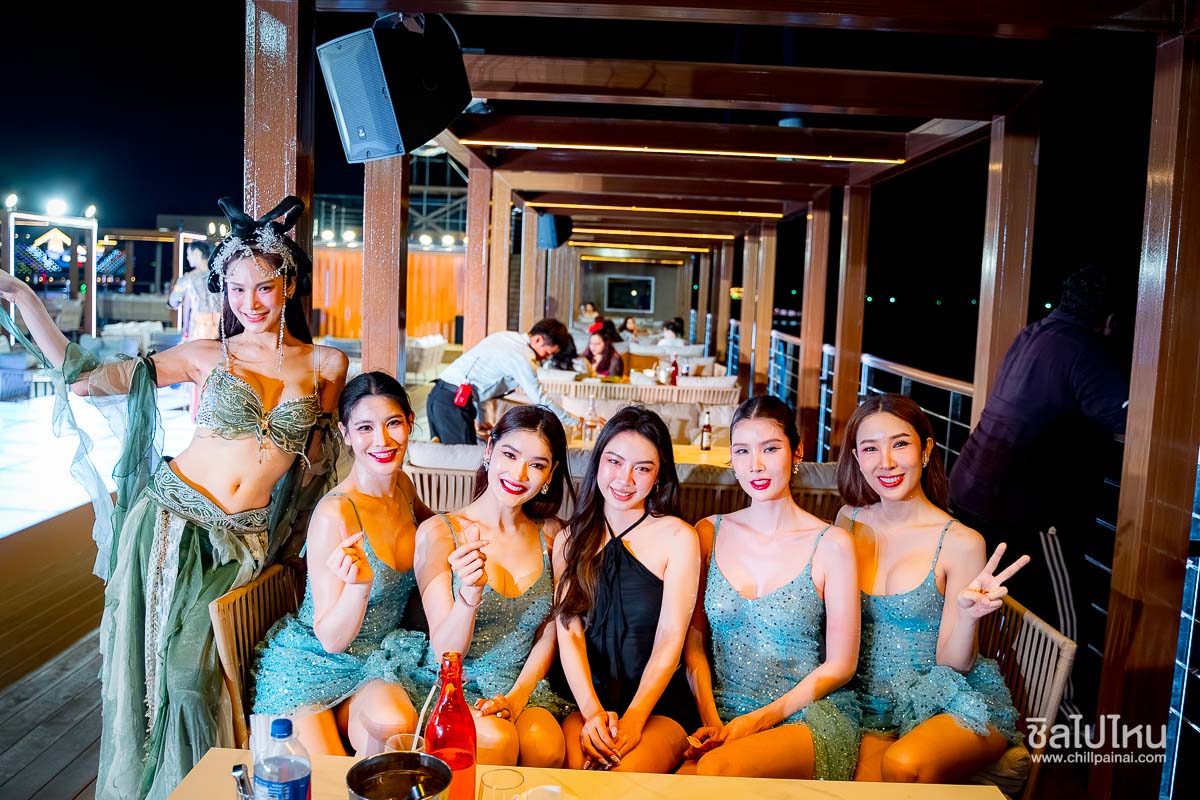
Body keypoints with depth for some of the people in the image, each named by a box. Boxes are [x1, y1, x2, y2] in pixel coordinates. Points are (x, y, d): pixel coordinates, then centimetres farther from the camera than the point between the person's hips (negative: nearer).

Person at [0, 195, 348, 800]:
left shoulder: (325, 365, 4)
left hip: (241, 544, 0)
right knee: (143, 664, 5)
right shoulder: (206, 355, 2)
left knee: (190, 675, -4)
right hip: (168, 518, 0)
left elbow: (314, 464, 16)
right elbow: (81, 375, -1)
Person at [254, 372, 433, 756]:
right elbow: (331, 640, -20)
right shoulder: (334, 514, -22)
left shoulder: (403, 485, 0)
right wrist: (359, 585, -39)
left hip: (376, 664, 5)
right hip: (313, 664, -4)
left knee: (396, 721, -30)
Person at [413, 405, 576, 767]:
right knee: (497, 738, -32)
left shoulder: (551, 534, 6)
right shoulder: (439, 533, -7)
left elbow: (548, 636, 6)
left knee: (545, 743, -30)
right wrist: (470, 595, -30)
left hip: (525, 686, 2)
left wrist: (516, 698, -11)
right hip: (453, 686, -2)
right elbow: (445, 652, -10)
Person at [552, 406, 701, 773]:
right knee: (569, 768, -30)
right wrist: (592, 712, -16)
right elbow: (569, 632, 1)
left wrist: (633, 720, -18)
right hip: (586, 702, 2)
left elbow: (670, 638, -6)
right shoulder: (570, 539, 11)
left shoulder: (677, 536, 0)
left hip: (660, 705, -2)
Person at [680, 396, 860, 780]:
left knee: (720, 767, -33)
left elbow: (840, 665, -1)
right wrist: (711, 720, -7)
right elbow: (694, 644, 8)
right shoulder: (710, 533, 8)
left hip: (811, 714, -2)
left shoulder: (832, 545, -2)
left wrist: (761, 718, -10)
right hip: (724, 712, 2)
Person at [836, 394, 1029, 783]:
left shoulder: (961, 543, -12)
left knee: (903, 765, -32)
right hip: (873, 703, 2)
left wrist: (968, 616, -26)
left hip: (952, 706, -2)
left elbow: (954, 663, -8)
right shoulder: (850, 520, 0)